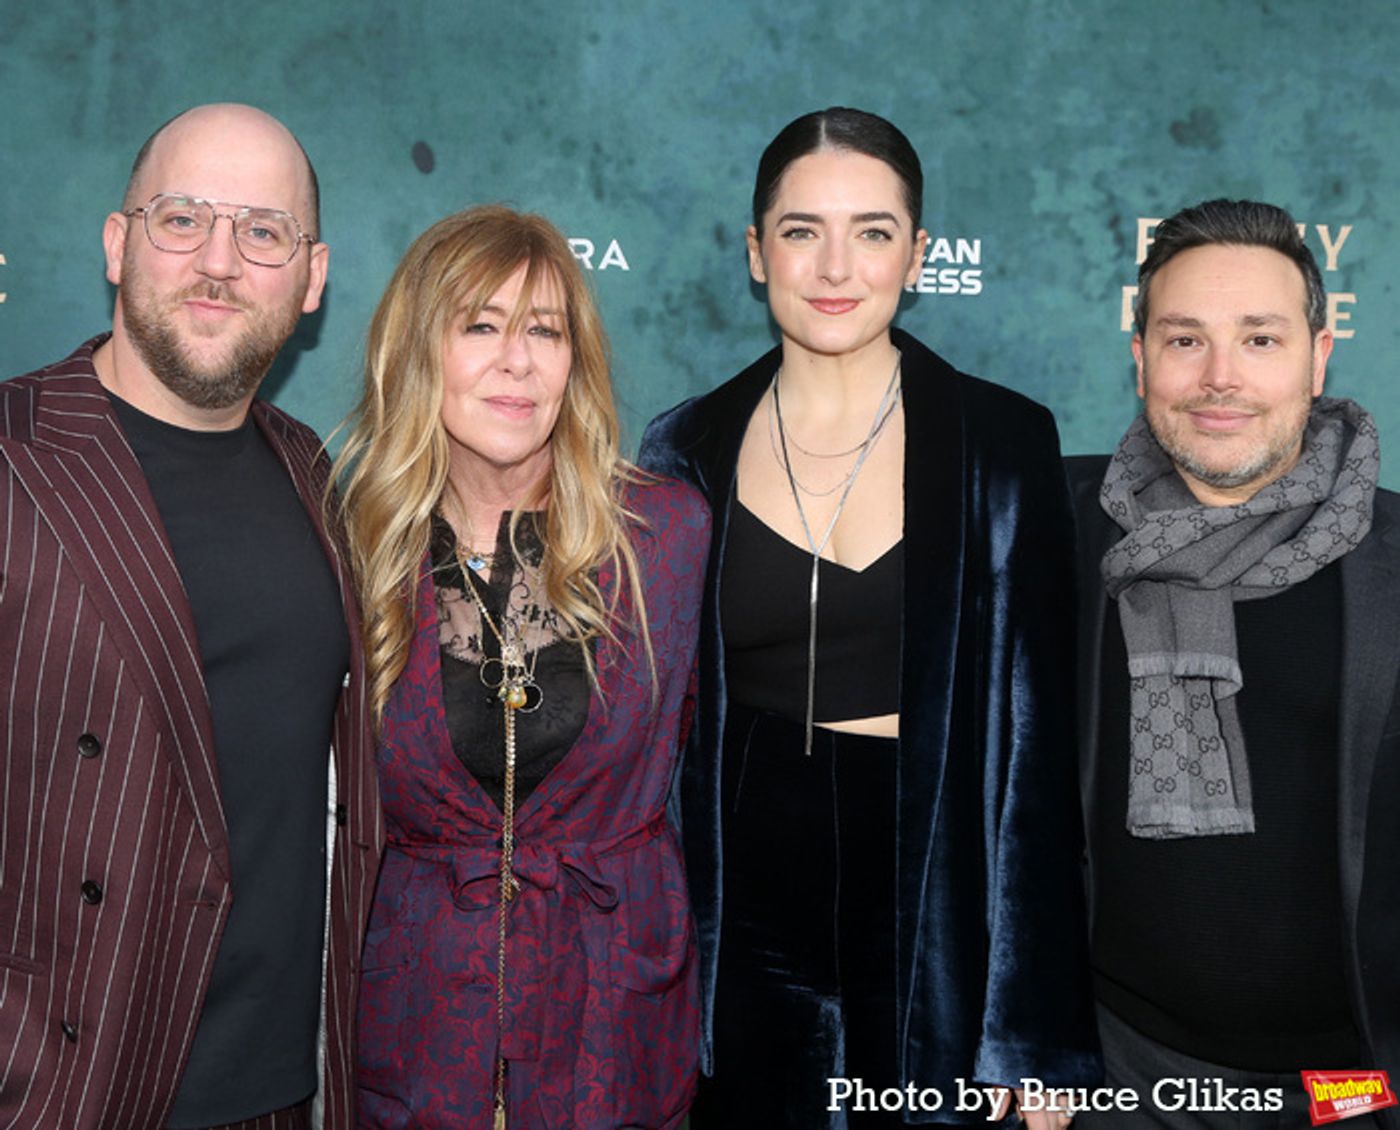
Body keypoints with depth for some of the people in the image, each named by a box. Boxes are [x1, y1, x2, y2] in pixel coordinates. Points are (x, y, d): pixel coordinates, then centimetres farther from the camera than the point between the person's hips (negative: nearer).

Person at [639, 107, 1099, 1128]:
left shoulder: (1004, 445, -6)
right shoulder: (685, 456, -1)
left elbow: (1035, 739, -5)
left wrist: (1040, 1034, -6)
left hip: (937, 927, -1)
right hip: (749, 938, 2)